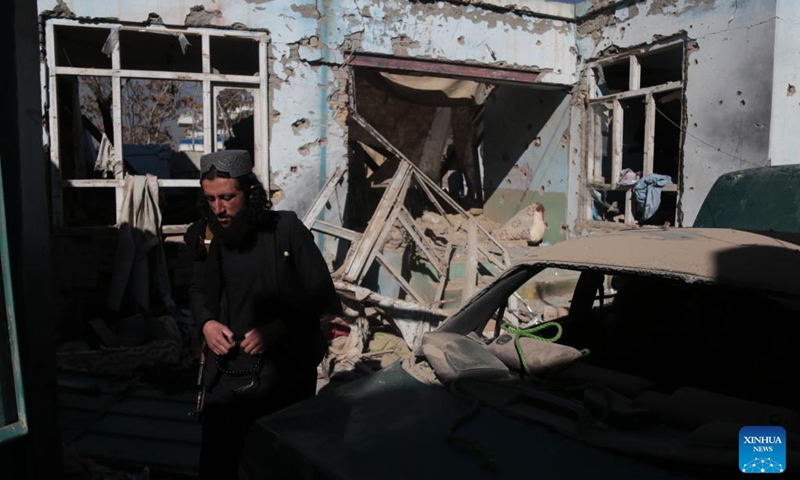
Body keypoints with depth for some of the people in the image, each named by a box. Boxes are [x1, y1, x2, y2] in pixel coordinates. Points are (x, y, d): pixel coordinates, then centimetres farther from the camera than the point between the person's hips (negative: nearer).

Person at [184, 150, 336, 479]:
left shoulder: (286, 229, -12)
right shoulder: (207, 236, 0)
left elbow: (323, 294, -8)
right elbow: (197, 289, 17)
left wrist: (279, 327, -20)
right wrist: (206, 322, -3)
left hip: (286, 374, -3)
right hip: (226, 376, 4)